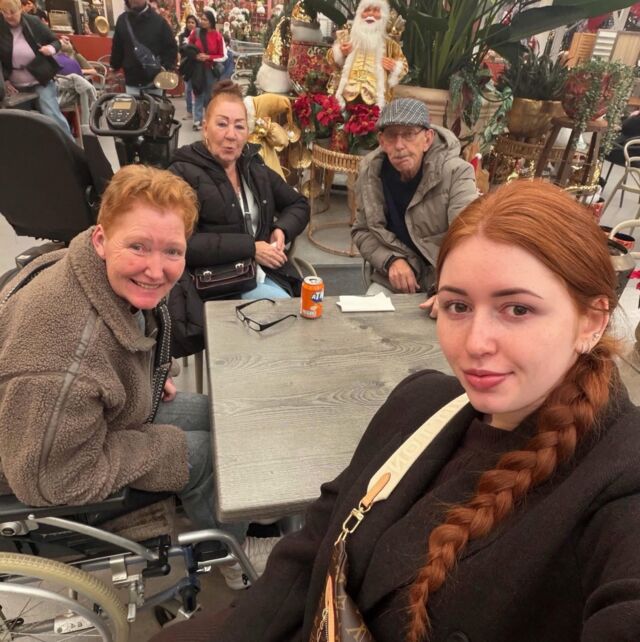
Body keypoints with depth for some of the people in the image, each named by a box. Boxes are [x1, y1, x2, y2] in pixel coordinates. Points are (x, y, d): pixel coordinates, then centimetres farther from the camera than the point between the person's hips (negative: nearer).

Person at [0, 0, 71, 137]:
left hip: (41, 81, -3)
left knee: (52, 114, -17)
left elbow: (55, 41, 4)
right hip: (15, 86, 3)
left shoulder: (33, 22, -6)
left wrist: (52, 48, -19)